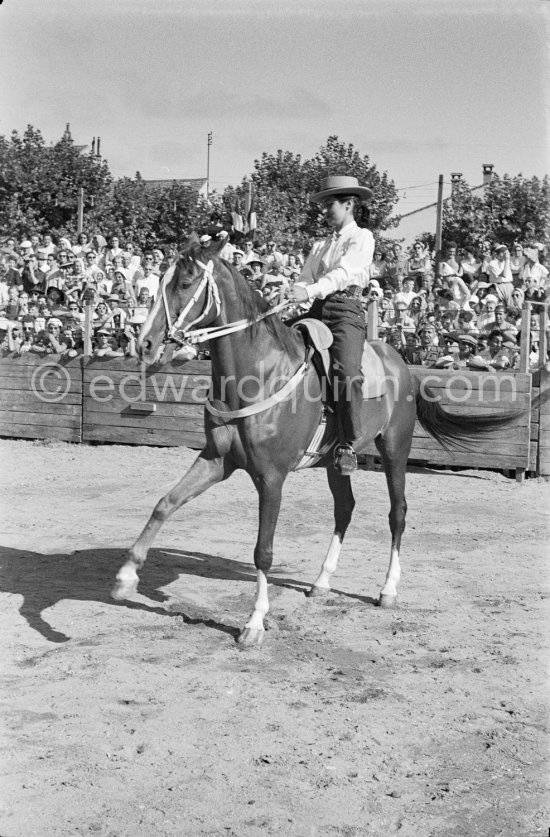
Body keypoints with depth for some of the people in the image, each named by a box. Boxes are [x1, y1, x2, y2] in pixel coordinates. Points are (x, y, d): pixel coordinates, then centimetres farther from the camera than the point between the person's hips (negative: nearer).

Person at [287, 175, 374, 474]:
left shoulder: (362, 238, 4)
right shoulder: (320, 245, 24)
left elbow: (343, 273, -13)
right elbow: (305, 279, 17)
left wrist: (312, 291, -28)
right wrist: (297, 290, -8)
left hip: (346, 309, -7)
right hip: (316, 310, 7)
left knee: (347, 372, -28)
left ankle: (347, 444, -18)